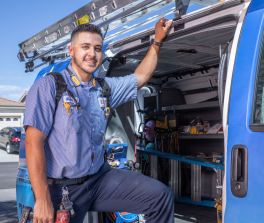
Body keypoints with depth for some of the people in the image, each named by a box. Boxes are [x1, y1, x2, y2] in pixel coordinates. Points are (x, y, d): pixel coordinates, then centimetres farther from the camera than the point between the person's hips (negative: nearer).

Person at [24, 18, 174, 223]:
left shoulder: (105, 88, 9)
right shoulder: (48, 86, -10)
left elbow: (140, 77, 25)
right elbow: (34, 142, -17)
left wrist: (157, 41, 18)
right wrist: (43, 201, -22)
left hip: (100, 178, 5)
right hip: (61, 188, -5)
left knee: (162, 197, -4)